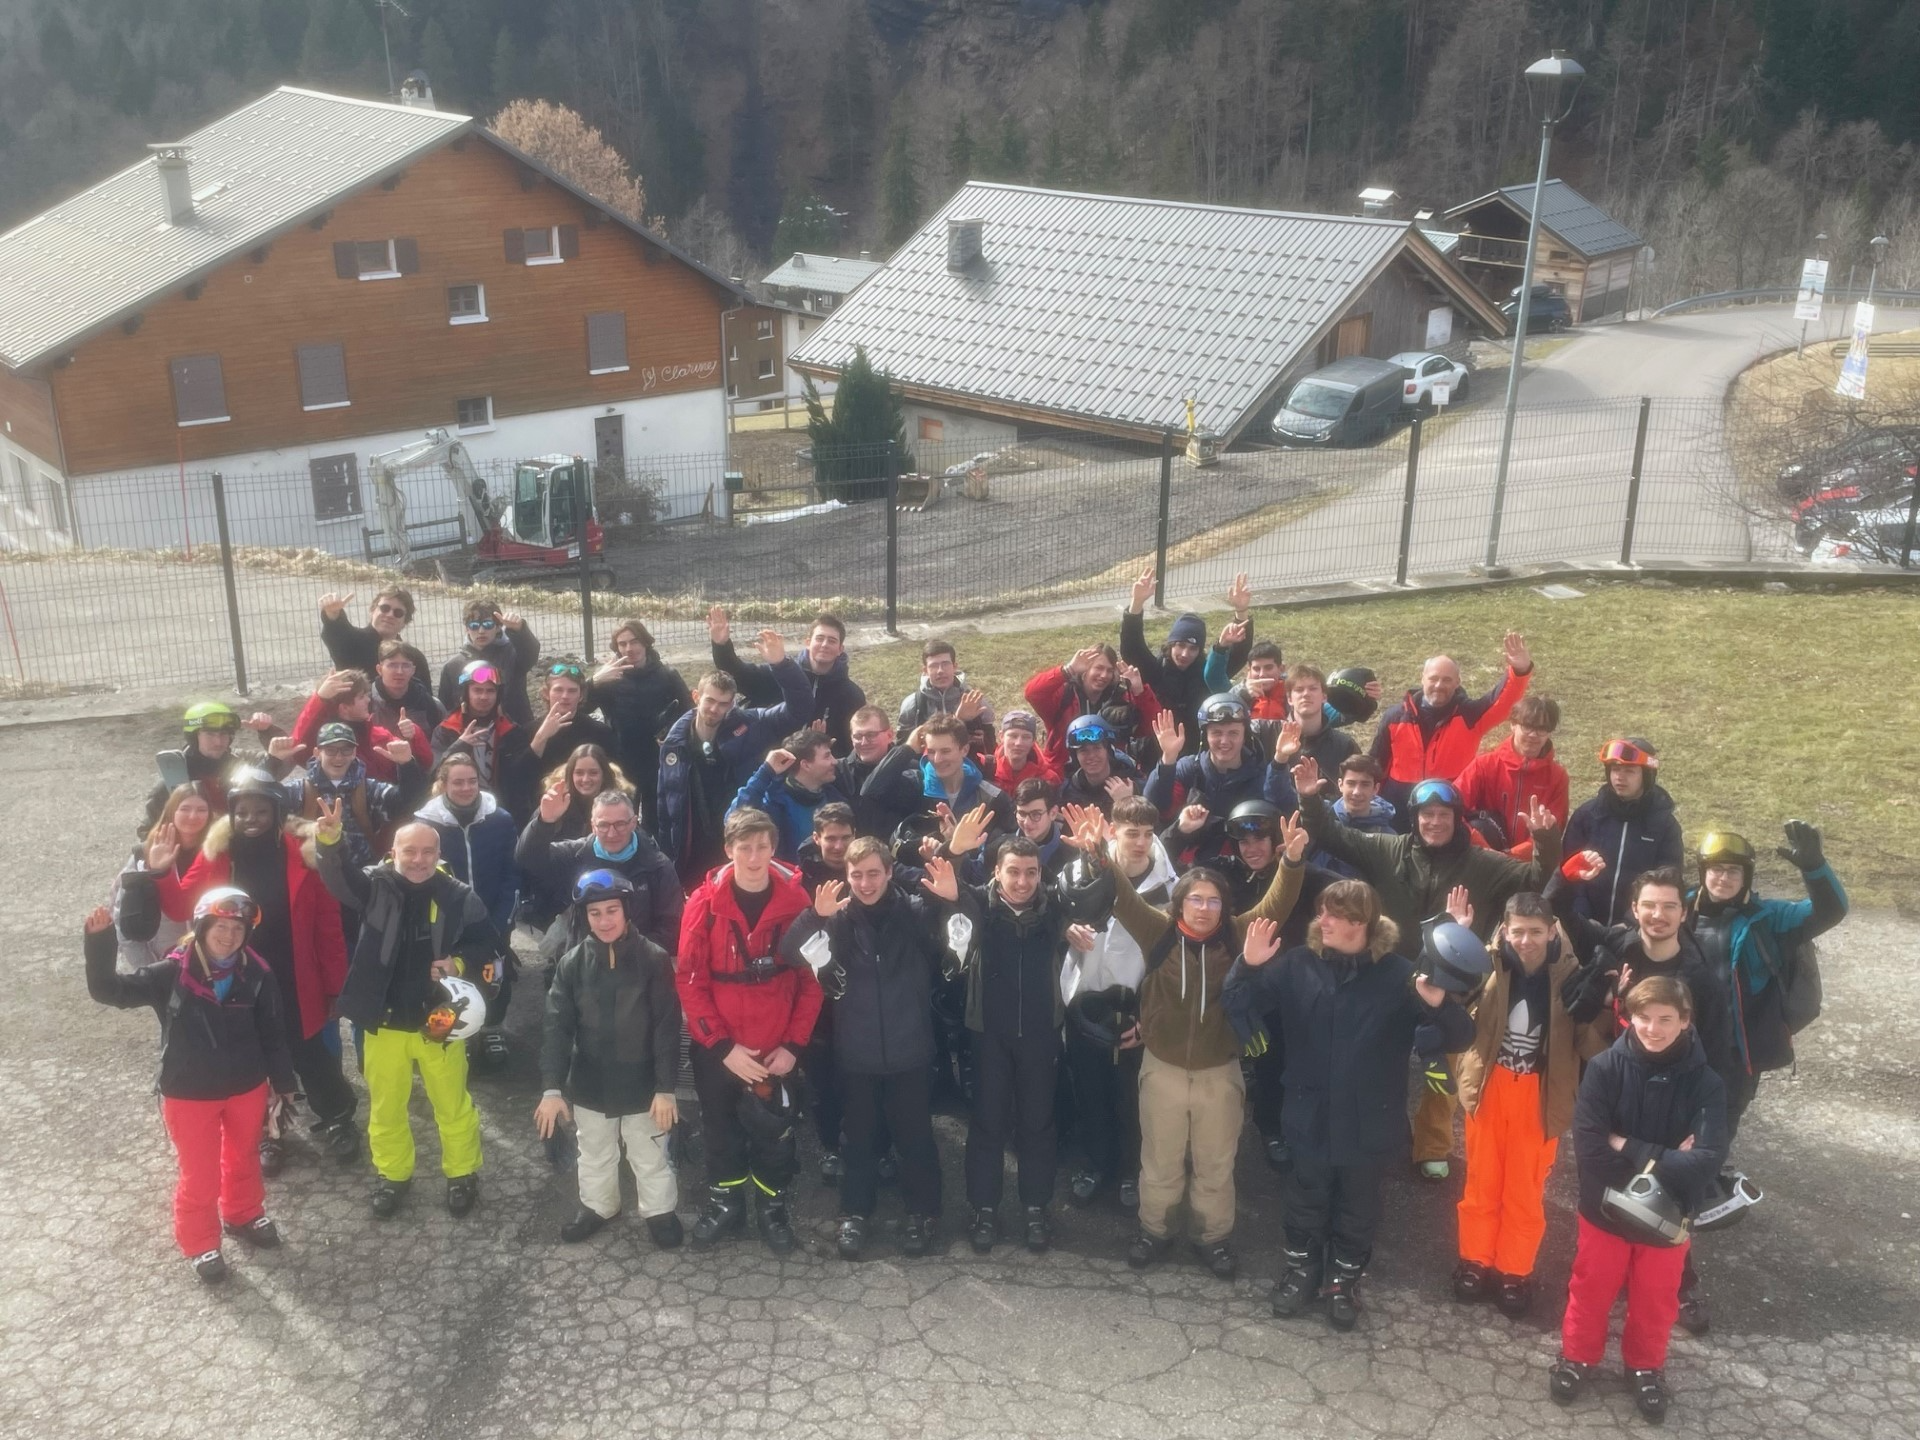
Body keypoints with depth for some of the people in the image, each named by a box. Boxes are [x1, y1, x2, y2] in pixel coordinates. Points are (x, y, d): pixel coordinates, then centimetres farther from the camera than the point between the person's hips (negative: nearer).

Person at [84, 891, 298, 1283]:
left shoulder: (256, 974, -13)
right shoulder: (172, 974, -18)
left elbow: (272, 1032, -2)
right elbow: (109, 989, -22)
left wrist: (283, 1082, 5)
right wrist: (99, 941, -37)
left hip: (247, 1087, 3)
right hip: (189, 1094, -2)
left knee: (243, 1158, 24)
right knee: (200, 1173, 8)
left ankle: (243, 1216, 50)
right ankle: (199, 1244, 31)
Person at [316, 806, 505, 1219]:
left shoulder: (459, 898, -9)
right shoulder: (377, 886, -8)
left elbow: (490, 946, 1)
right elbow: (340, 877, -28)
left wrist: (461, 963, -19)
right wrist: (330, 842, -49)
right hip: (384, 1022, 1)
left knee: (452, 1105, 12)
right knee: (385, 1107, 17)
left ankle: (463, 1175, 32)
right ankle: (391, 1175, 37)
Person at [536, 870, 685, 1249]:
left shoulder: (654, 960, -14)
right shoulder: (572, 964, -8)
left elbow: (667, 1029, -13)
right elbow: (556, 1028, -9)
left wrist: (665, 1088, -15)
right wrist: (552, 1088, -16)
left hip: (641, 1085, -3)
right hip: (589, 1085, 3)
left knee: (649, 1157, 15)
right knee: (594, 1154, 23)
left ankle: (660, 1211, 36)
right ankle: (597, 1206, 46)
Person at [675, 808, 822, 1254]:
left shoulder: (795, 901, -10)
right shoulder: (705, 903, -11)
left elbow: (811, 979, -4)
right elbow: (690, 980, -10)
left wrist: (794, 1044, -10)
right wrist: (723, 1046, -15)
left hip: (775, 1050, 0)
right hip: (716, 1049, 0)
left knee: (774, 1132, 12)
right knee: (721, 1130, 18)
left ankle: (774, 1210, 33)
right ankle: (724, 1204, 38)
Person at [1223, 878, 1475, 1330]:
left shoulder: (1398, 975, -14)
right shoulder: (1297, 966, -8)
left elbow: (1460, 1038, -15)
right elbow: (1237, 1008, -6)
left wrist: (1440, 1004, -38)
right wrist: (1248, 967, -26)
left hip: (1369, 1123, -1)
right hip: (1311, 1117, 1)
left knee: (1358, 1207, 19)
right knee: (1306, 1200, 21)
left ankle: (1346, 1276, 42)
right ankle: (1302, 1266, 45)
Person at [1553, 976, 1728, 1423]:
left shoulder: (1705, 1083, -16)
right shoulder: (1605, 1068, -18)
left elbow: (1707, 1161, -23)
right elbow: (1587, 1146, -22)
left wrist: (1627, 1147, -23)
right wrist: (1660, 1161, -21)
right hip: (1606, 1210, -1)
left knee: (1655, 1301, 20)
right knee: (1591, 1291, 19)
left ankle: (1645, 1367, 45)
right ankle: (1578, 1356, 43)